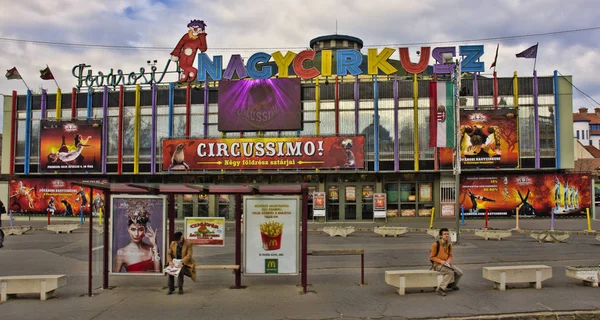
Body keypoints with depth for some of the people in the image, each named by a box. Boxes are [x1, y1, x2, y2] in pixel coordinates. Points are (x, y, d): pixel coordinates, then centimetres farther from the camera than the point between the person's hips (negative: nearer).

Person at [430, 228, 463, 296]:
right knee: (450, 272, -31)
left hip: (446, 263, 7)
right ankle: (440, 289, -24)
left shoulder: (449, 245, 4)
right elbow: (432, 257, -10)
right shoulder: (436, 244, -15)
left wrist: (449, 260, -9)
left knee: (459, 273, -6)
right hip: (437, 264, -7)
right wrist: (440, 261, -22)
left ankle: (452, 285, 23)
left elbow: (450, 255, 13)